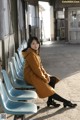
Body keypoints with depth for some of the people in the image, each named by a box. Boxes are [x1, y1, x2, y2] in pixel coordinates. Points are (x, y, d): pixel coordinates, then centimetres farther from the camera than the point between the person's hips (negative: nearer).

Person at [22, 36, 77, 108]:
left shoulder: (35, 53, 9)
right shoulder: (31, 54, -22)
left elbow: (40, 66, 13)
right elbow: (36, 69, -23)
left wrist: (45, 74, -1)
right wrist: (44, 78, -14)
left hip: (36, 74, 10)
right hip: (31, 76, -10)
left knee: (53, 79, 3)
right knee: (47, 88, -14)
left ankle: (50, 101, 4)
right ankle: (66, 102, -6)